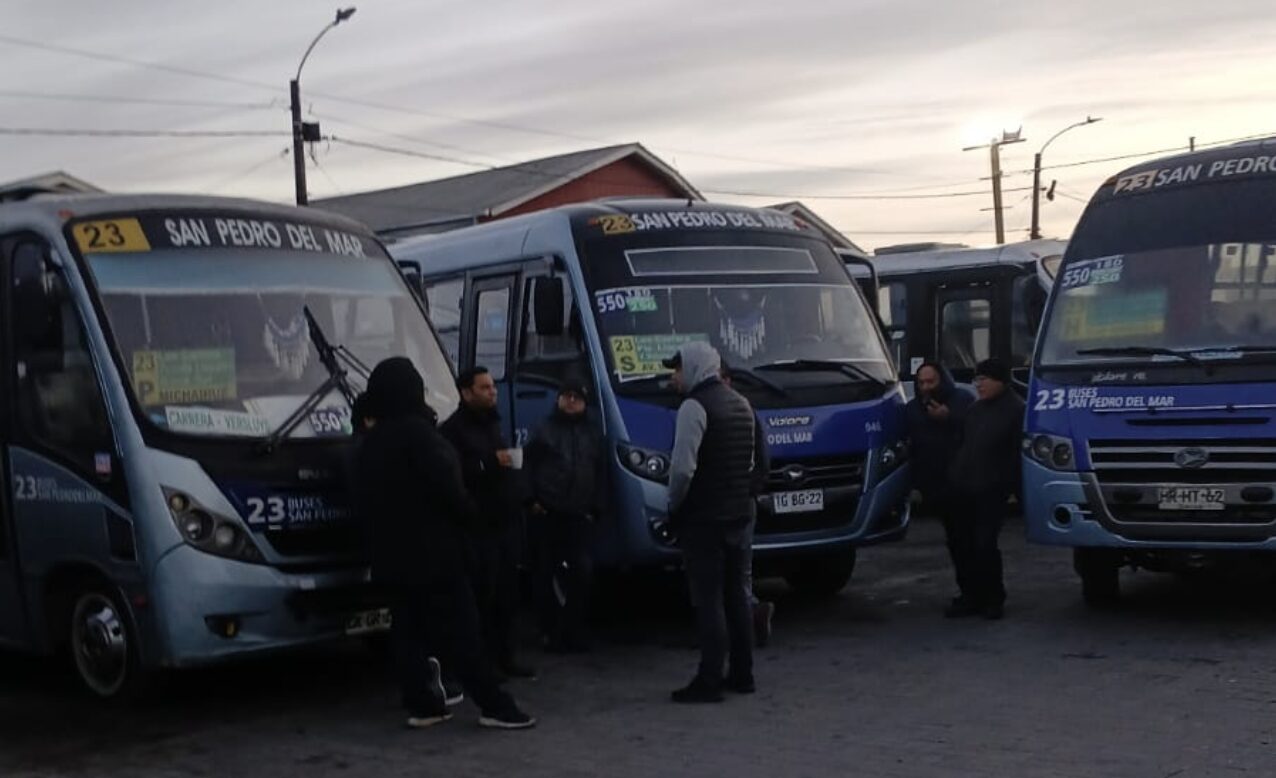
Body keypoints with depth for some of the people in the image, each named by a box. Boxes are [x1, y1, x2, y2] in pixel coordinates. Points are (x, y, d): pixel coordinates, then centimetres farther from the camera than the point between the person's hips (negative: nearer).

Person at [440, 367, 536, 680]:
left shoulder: (492, 423, 22)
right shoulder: (454, 429, -7)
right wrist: (492, 462, -23)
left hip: (506, 523, 8)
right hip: (478, 527, -8)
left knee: (507, 594, 6)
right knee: (482, 596, -8)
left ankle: (505, 657, 13)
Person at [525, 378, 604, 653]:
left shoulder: (592, 435, 16)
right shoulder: (545, 431, 5)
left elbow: (599, 474, 17)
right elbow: (529, 467, 1)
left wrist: (594, 507, 9)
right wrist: (532, 500, -7)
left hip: (578, 515, 3)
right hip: (548, 513, -3)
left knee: (582, 572, -4)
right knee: (546, 573, 2)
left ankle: (573, 630, 7)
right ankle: (550, 630, 9)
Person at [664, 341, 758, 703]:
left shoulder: (695, 406, -15)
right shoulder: (740, 404, 14)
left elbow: (683, 468, -21)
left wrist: (674, 506, -7)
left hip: (704, 519, -8)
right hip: (741, 514, 8)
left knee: (709, 599, -5)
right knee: (736, 594, 14)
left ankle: (709, 682, -3)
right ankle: (741, 674, 20)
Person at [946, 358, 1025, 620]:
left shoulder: (1015, 410, -6)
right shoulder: (976, 410, 19)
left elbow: (1018, 452, -11)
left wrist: (1010, 485, -17)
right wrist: (953, 476, 16)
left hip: (991, 491, -8)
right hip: (964, 490, 8)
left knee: (984, 545, -8)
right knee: (961, 544, 7)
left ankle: (994, 599, 6)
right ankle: (971, 596, 18)